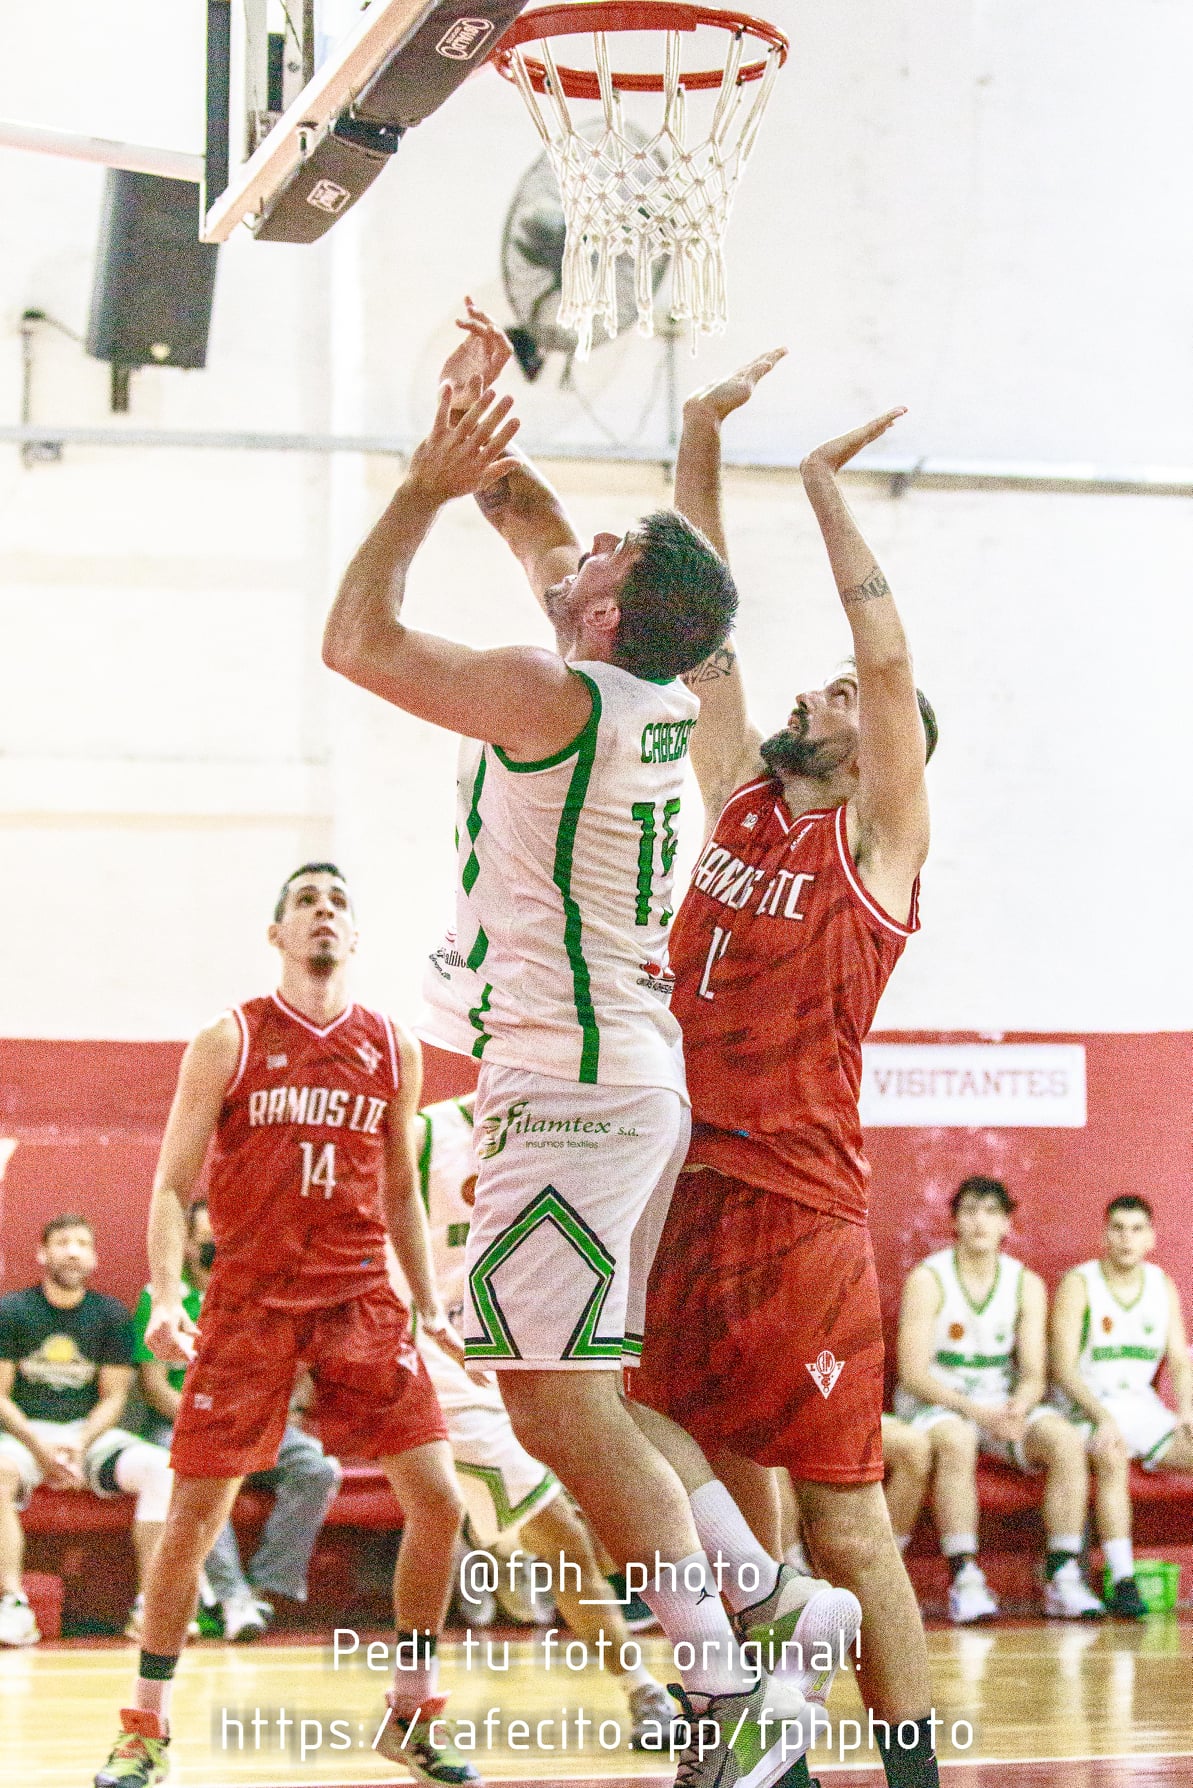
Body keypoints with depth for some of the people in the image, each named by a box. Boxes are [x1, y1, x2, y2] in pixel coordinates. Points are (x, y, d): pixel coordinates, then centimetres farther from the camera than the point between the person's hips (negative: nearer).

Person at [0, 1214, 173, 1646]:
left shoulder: (112, 1314, 5)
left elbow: (113, 1397, 4)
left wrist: (80, 1444, -15)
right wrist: (39, 1448, -17)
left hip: (90, 1432, 2)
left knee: (161, 1468, -25)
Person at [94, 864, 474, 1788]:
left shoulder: (392, 1048, 9)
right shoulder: (229, 1041, 0)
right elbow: (173, 1183, -1)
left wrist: (430, 1305, 12)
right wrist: (166, 1294, -14)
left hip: (362, 1300, 3)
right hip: (249, 1300, -3)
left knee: (437, 1499, -7)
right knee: (195, 1512, -2)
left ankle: (412, 1712, 10)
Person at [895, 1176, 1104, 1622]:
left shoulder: (1027, 1284, 5)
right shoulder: (927, 1280, -8)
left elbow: (1034, 1375, 2)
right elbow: (913, 1373, -14)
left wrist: (1017, 1409, -22)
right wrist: (975, 1410, -26)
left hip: (1004, 1405, 4)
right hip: (935, 1403, -4)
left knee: (1066, 1440, -25)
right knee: (956, 1441, -39)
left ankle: (1063, 1577, -24)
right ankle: (965, 1581, -37)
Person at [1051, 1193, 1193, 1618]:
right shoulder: (1078, 1284, -4)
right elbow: (1064, 1368, -11)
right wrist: (1103, 1418, -24)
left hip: (1142, 1405, 5)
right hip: (1085, 1407, -5)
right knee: (1112, 1458, -37)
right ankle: (1122, 1583, -41)